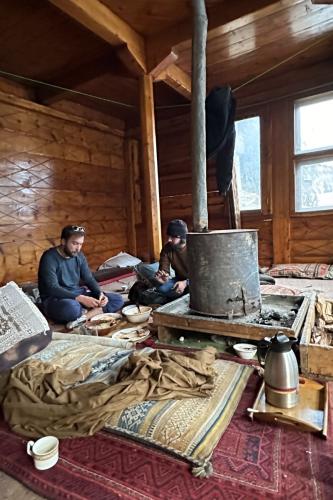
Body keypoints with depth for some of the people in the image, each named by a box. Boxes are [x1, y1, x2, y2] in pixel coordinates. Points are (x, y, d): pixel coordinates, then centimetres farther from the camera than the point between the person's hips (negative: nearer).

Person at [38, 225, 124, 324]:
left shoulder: (79, 256, 4)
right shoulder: (49, 258, -15)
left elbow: (89, 279, 7)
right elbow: (52, 289, -24)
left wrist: (100, 293, -13)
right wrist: (81, 298, -32)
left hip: (78, 295, 7)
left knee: (117, 299, -7)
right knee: (72, 307, -43)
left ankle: (82, 318, -22)